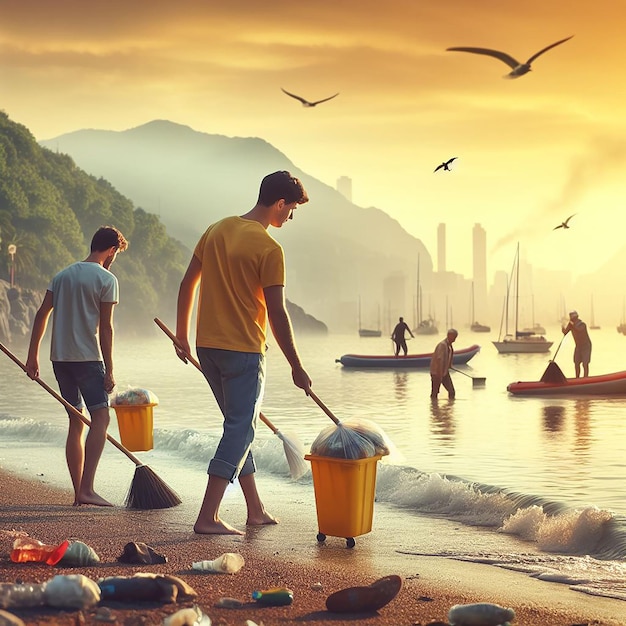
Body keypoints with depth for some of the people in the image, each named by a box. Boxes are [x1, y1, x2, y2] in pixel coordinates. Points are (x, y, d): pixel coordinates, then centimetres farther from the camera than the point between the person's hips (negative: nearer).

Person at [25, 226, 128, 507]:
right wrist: (109, 370, -6)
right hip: (88, 357, -7)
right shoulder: (106, 279, -5)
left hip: (59, 357, 7)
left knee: (76, 422, 12)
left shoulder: (63, 275, 14)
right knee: (100, 417, -9)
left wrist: (33, 355, 12)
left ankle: (78, 492, 12)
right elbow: (105, 328, -8)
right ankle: (86, 488, -22)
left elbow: (41, 315, 10)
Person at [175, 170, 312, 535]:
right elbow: (277, 313, -14)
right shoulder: (269, 249, -14)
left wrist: (182, 334, 22)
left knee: (239, 426, 17)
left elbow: (188, 284, 12)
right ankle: (208, 518, -7)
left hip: (206, 345, 8)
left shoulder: (217, 231, 7)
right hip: (243, 349, -8)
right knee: (240, 431, -2)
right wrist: (297, 368, -7)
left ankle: (256, 510, 25)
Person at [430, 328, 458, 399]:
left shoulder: (450, 345, 5)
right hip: (437, 372, -9)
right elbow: (439, 359, -30)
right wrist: (440, 374, -33)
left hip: (445, 372, 9)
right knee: (434, 393, 0)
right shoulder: (442, 345, -22)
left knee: (452, 392, 6)